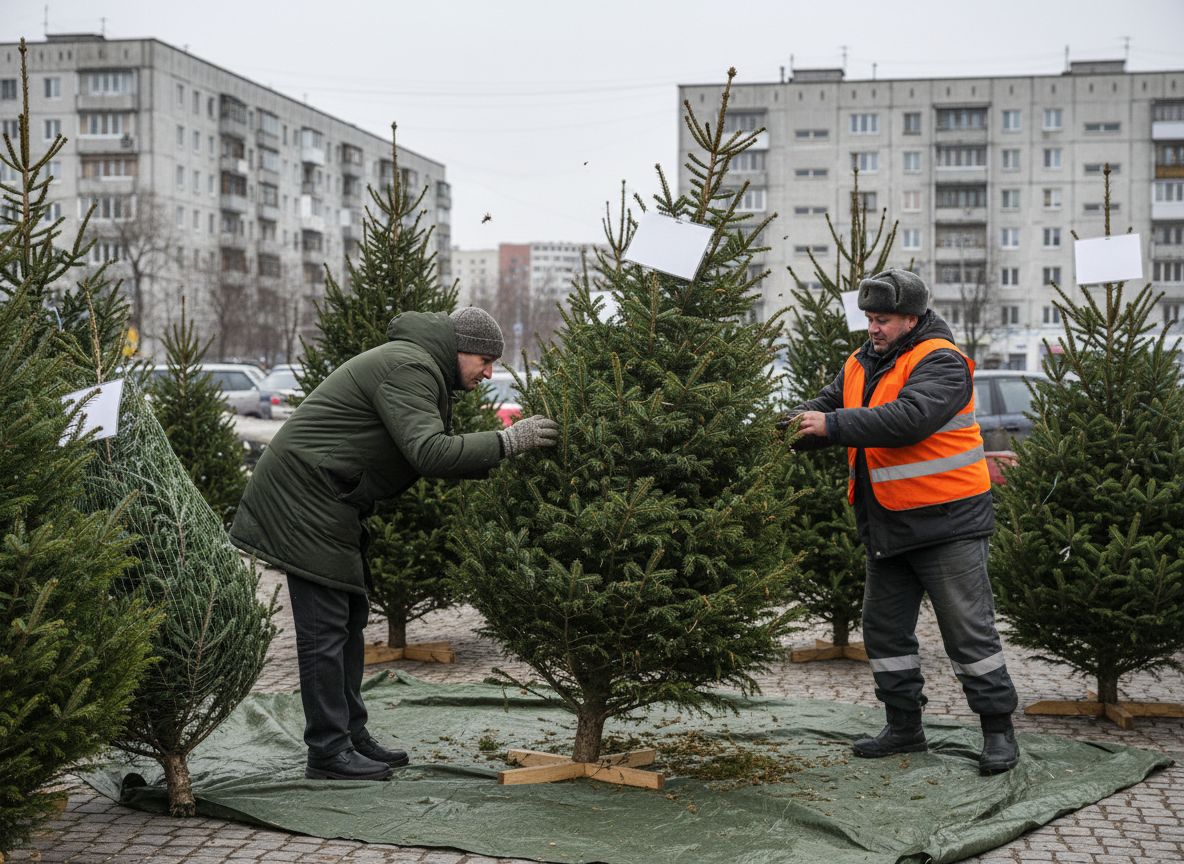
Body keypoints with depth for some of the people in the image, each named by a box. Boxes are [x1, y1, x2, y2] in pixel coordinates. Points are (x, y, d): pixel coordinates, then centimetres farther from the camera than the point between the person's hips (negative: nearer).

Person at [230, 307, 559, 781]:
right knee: (326, 626, -8)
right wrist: (506, 441, -24)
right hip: (304, 492, -11)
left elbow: (434, 452, 14)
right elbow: (430, 453, -28)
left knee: (351, 616, 13)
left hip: (328, 501, 11)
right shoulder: (408, 369, -17)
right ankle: (328, 752, -4)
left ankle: (352, 736, 19)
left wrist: (499, 460, 1)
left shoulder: (422, 372, 17)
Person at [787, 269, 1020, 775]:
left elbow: (909, 418, -31)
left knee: (969, 629, -3)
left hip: (945, 522, -8)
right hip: (888, 524, 8)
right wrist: (795, 421, -13)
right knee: (884, 627, 13)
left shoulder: (940, 362, -16)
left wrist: (833, 426, -30)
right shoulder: (861, 364, 10)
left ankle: (998, 730, 6)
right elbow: (826, 405, 10)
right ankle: (904, 727, 25)